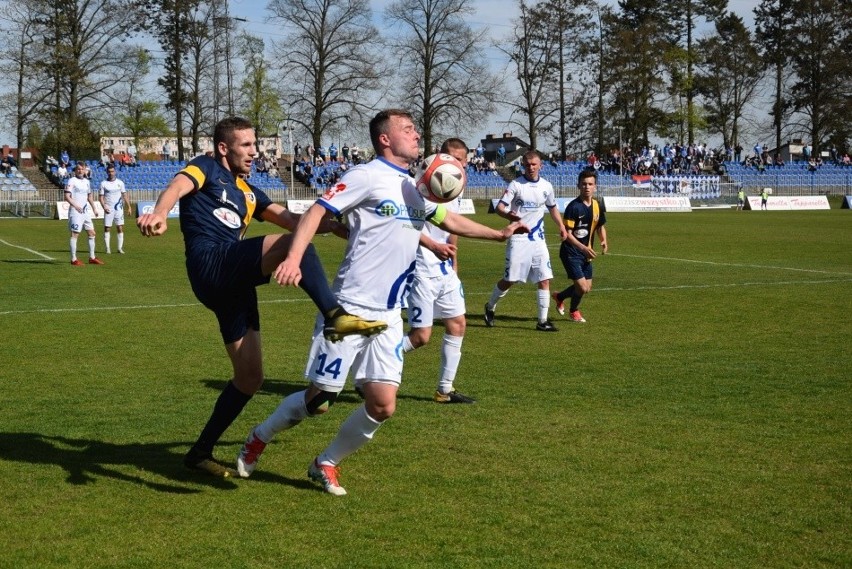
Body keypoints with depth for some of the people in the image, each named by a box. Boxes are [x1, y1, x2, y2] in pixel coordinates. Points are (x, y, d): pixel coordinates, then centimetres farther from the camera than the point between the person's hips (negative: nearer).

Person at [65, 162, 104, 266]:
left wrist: (94, 209, 20)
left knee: (92, 233, 8)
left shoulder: (87, 182, 14)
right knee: (75, 234, -5)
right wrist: (75, 205, -26)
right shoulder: (72, 181, -7)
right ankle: (74, 259, -1)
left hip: (86, 211, 7)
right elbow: (67, 196, -14)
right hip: (75, 211, -7)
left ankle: (92, 258, 16)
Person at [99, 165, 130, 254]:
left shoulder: (120, 183, 7)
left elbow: (124, 195, 9)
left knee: (120, 228, -2)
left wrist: (128, 207, 1)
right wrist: (104, 206, -15)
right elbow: (101, 197, 1)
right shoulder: (103, 183, 2)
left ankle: (120, 248, 2)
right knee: (107, 228, -1)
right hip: (108, 210, -1)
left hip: (119, 209, 1)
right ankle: (108, 248, 3)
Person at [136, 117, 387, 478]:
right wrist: (159, 213, -37)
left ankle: (201, 452, 21)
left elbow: (291, 220, 20)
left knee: (250, 376, 8)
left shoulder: (247, 193, 29)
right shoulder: (206, 169, 9)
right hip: (210, 264, -8)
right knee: (293, 244, -27)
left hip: (234, 284, 8)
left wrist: (333, 226, 4)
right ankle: (335, 316, -38)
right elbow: (179, 185, -14)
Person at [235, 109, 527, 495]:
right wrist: (294, 258, -30)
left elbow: (449, 219, 30)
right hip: (350, 308, -7)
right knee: (318, 401, -2)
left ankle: (326, 464, 20)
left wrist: (500, 234, 23)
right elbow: (316, 212, -15)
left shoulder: (416, 187, 15)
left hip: (388, 315, 7)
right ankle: (260, 437, 26)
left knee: (382, 406, -1)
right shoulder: (367, 176, -8)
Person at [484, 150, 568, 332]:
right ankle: (490, 307, 23)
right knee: (510, 279, -2)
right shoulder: (516, 184, -6)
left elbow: (552, 208, 24)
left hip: (538, 240, 4)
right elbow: (500, 207, -12)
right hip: (518, 239, -4)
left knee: (545, 279, -3)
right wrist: (508, 214, -34)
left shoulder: (546, 186, 7)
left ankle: (543, 320, 4)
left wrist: (561, 226, 14)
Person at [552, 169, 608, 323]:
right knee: (582, 287, -12)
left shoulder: (598, 206, 2)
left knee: (587, 288, 12)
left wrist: (603, 241, -2)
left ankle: (559, 297, 39)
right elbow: (567, 233, -20)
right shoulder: (573, 206, -19)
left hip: (586, 253, 7)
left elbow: (601, 227, 18)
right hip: (571, 252, -7)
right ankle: (573, 311, 20)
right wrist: (583, 248, -31)